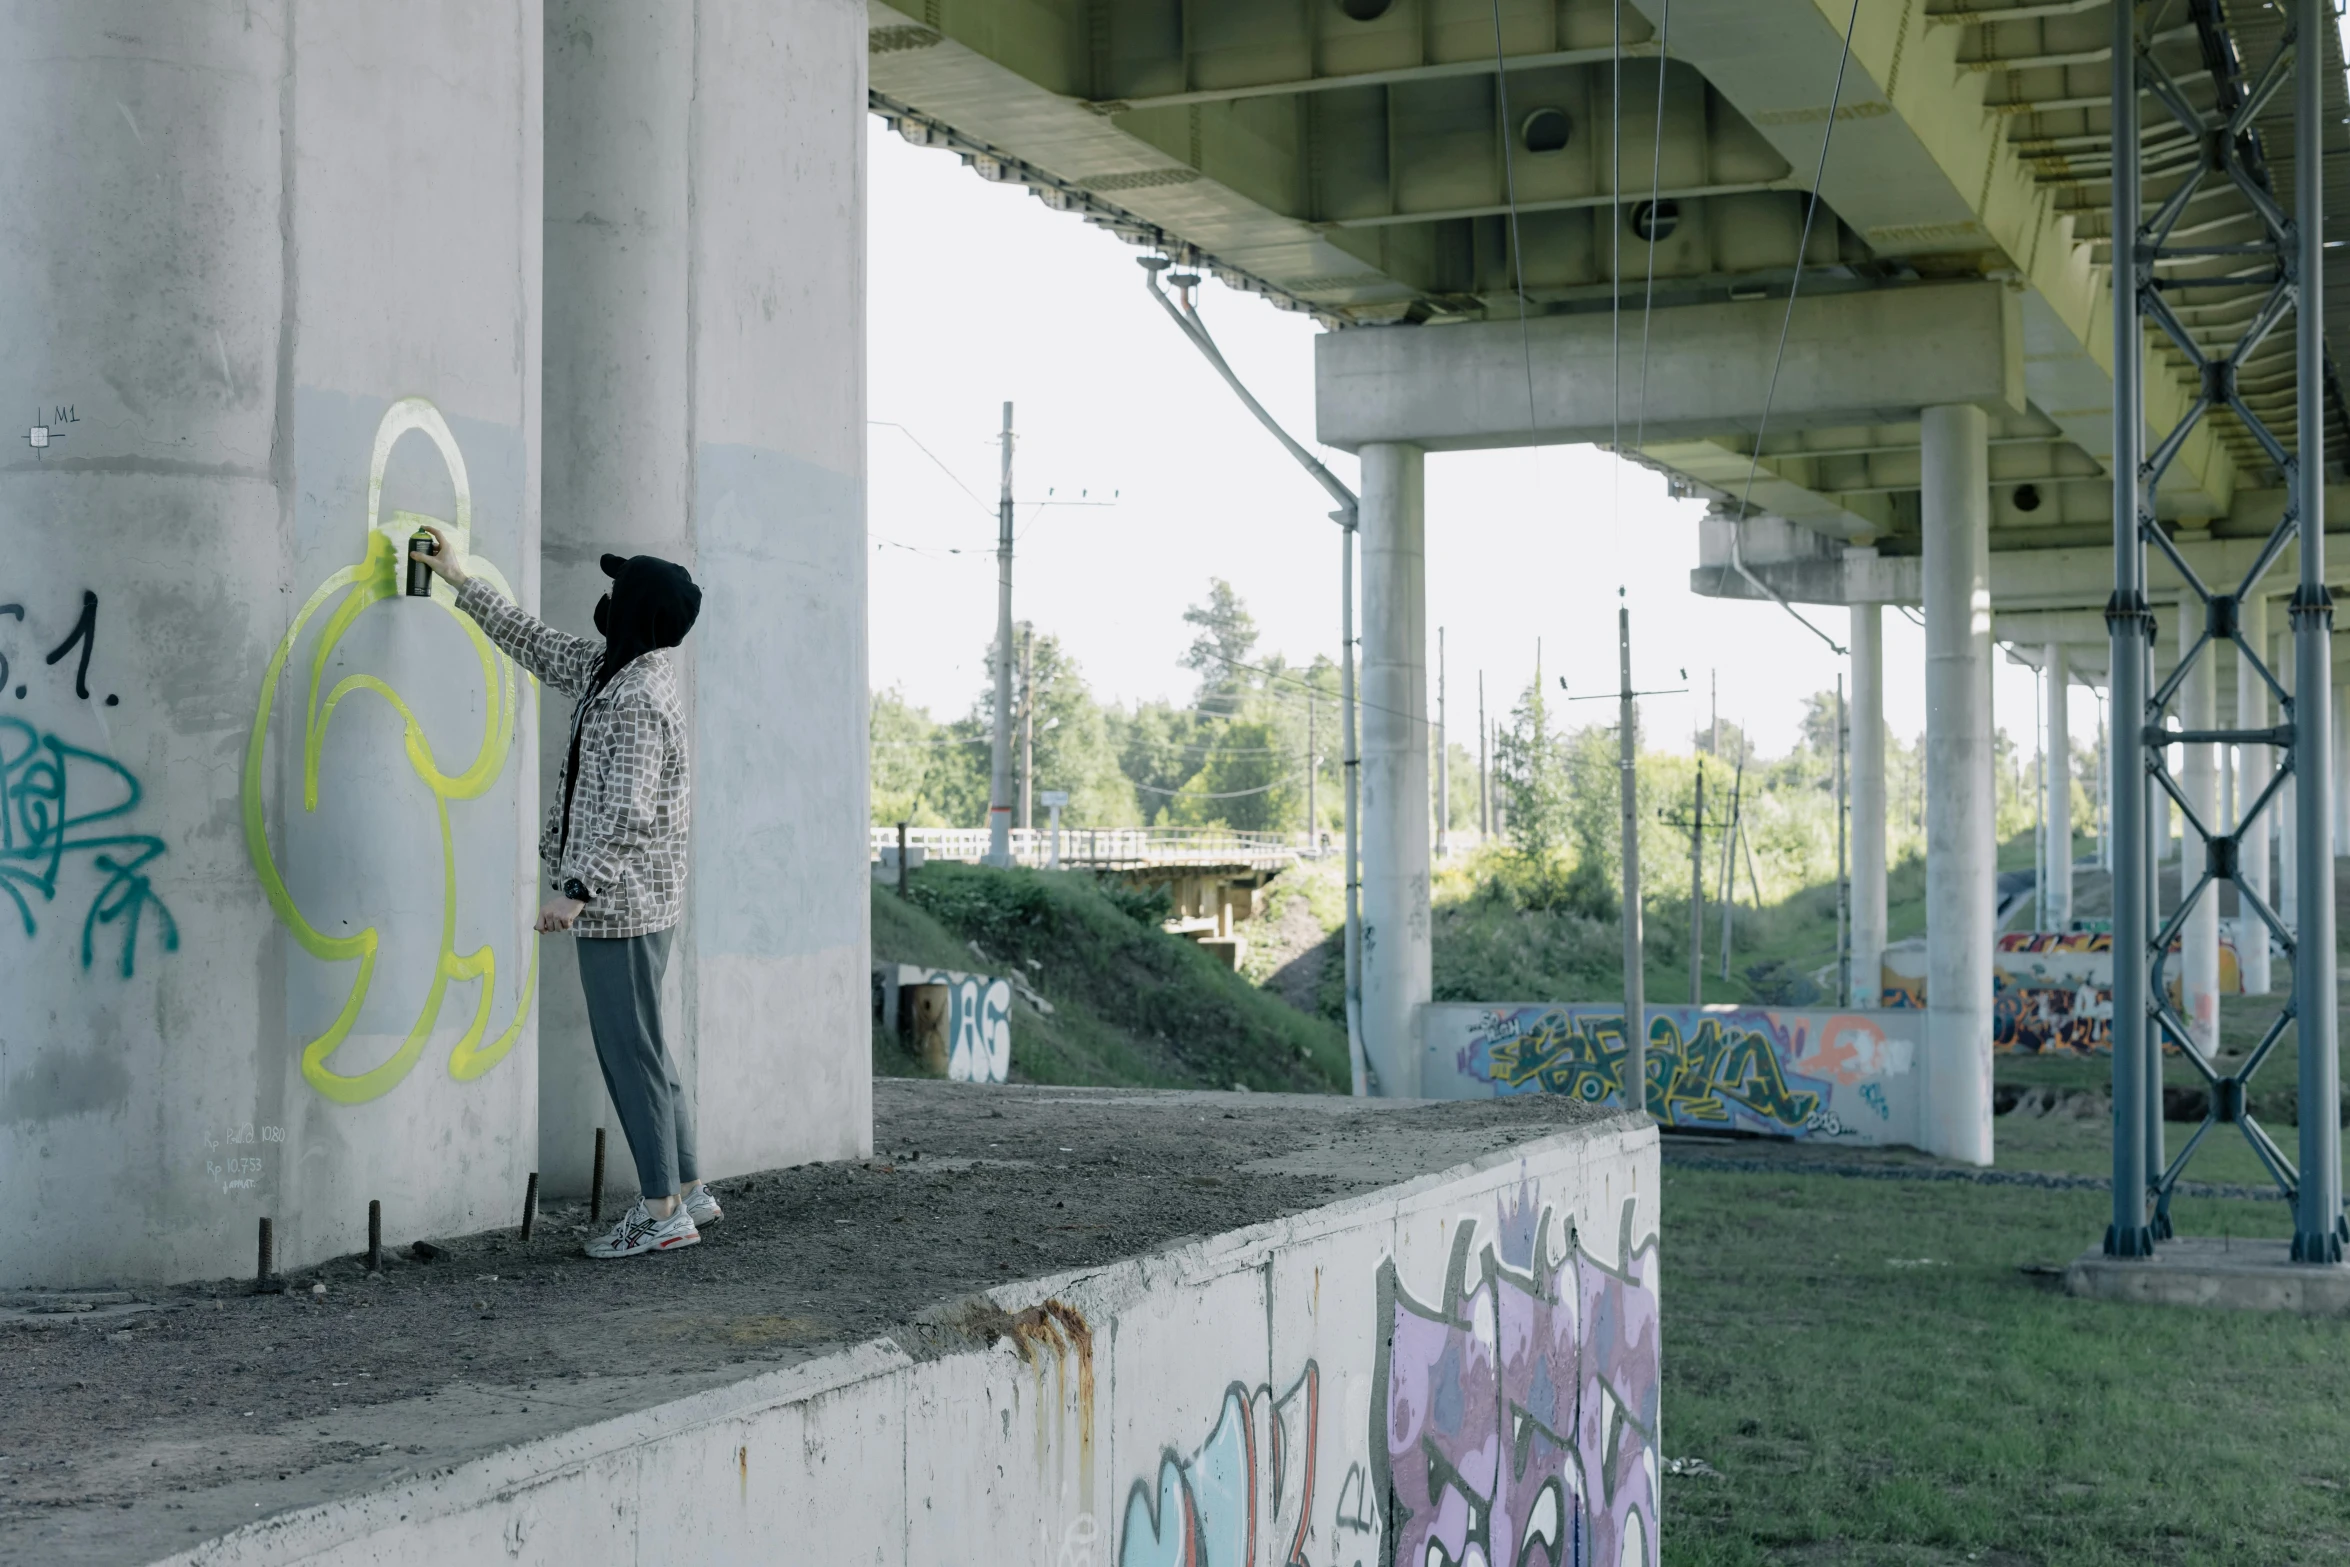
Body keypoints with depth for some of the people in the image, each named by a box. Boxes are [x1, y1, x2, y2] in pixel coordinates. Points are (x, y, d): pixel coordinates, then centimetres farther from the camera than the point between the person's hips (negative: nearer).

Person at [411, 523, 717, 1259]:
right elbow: (536, 643, 25)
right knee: (638, 1051, 15)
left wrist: (577, 890, -27)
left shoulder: (639, 700, -19)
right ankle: (687, 1190, 21)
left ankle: (662, 1211, -1)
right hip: (627, 902, 10)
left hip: (621, 902, -10)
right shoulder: (610, 669, 11)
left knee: (630, 1052, -5)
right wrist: (462, 580, 29)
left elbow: (628, 812, -25)